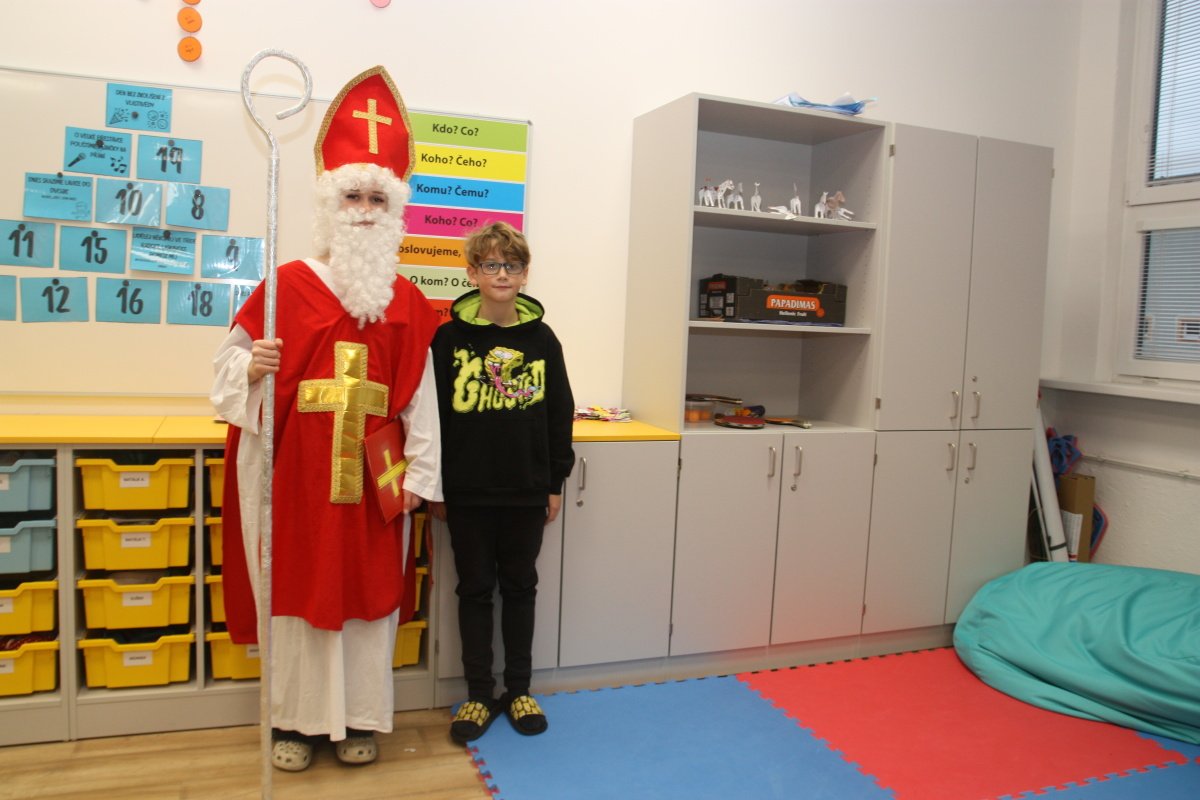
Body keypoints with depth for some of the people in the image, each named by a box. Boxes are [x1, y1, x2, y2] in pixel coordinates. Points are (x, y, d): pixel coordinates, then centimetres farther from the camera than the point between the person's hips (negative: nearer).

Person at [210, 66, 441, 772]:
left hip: (372, 473, 1)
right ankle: (297, 719, 25)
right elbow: (233, 358, 5)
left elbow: (421, 395, 2)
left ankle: (359, 718, 25)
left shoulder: (408, 303, 5)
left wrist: (420, 472, -1)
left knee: (369, 588, 8)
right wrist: (252, 368, -17)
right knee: (298, 586, 7)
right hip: (298, 469, -1)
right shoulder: (289, 284, 0)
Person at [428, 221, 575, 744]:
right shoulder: (450, 337, -3)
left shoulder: (542, 339, 1)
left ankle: (519, 690, 27)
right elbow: (434, 412, -1)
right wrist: (434, 487, -2)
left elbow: (559, 414, 5)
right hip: (467, 491, -1)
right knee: (475, 590, 10)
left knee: (520, 588, 13)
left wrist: (556, 483, 5)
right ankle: (479, 694, 24)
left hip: (527, 490, 1)